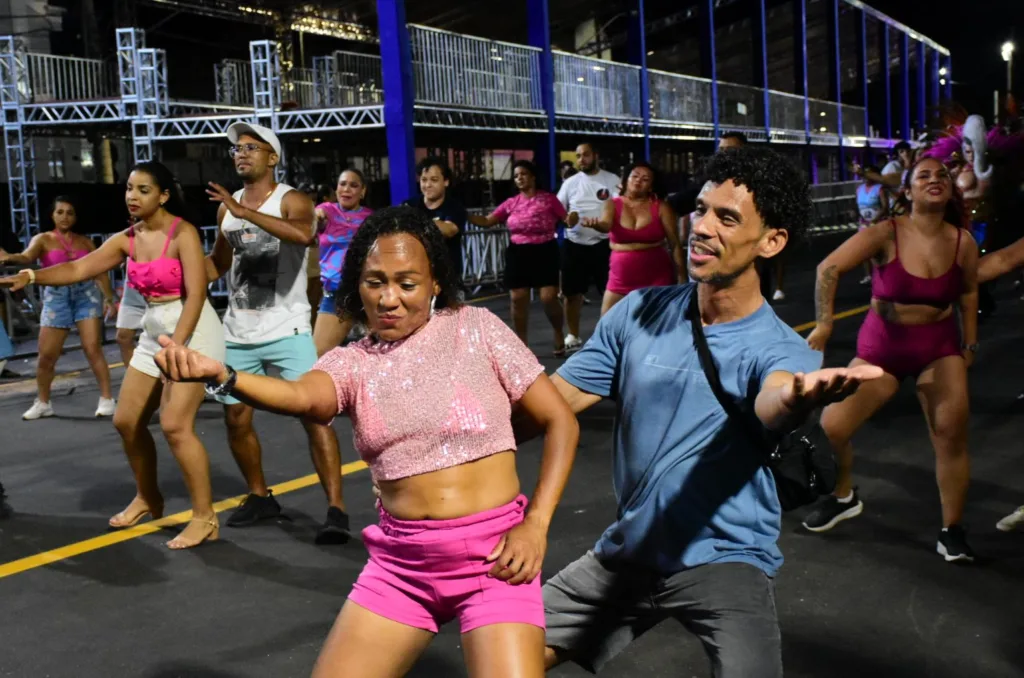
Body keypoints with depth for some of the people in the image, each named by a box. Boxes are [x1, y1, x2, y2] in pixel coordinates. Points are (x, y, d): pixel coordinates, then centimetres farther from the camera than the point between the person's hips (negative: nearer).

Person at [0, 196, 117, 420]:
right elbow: (27, 256, -16)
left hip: (86, 294, 0)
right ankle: (43, 403, 21)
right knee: (46, 355, 3)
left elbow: (100, 271, 13)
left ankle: (106, 398, -2)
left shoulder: (85, 242, 11)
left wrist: (109, 297, 3)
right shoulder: (43, 240, 4)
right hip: (56, 297, 0)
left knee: (93, 348, -10)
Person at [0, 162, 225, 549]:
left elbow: (196, 293, -20)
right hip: (154, 333, 8)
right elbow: (78, 268, 0)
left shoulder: (183, 233, -14)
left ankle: (205, 518, -5)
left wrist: (174, 346, -25)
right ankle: (148, 498, 31)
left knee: (175, 425, -16)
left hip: (193, 331, -8)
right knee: (127, 421, 10)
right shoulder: (126, 240, 7)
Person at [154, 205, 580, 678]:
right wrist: (221, 375, -42)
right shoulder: (351, 363, 2)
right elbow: (304, 397, -22)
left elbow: (560, 422, 0)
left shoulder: (475, 328, -3)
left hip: (492, 556, -2)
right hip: (400, 563, 3)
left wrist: (536, 524, -10)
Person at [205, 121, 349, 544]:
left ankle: (336, 509, -8)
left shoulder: (291, 200, -8)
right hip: (238, 333, 6)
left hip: (287, 330, -6)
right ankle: (259, 497, 30)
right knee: (236, 419, 11)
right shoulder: (227, 206, 10)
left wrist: (245, 212, -35)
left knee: (314, 413, -12)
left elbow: (303, 234, -32)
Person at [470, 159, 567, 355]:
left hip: (544, 252, -3)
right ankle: (521, 344, 16)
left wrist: (572, 219, -23)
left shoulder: (548, 199, -2)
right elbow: (486, 221, 6)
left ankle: (559, 334, 20)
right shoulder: (511, 203, 6)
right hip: (518, 254, 3)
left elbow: (567, 220, 0)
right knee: (517, 299, 2)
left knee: (549, 298, -9)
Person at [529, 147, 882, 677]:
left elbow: (769, 405, -37)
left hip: (726, 558, -4)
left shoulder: (780, 349, -13)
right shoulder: (640, 312, -2)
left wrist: (798, 397, -62)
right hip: (629, 550, 4)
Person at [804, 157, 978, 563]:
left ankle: (952, 532, 11)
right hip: (881, 346, -1)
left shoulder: (963, 242, -7)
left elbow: (968, 292, 11)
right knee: (830, 428, -5)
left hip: (940, 346, 1)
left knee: (952, 434, -9)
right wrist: (824, 324, -31)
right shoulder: (886, 234, -17)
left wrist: (970, 344, 9)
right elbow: (829, 268, -23)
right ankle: (844, 497, 26)